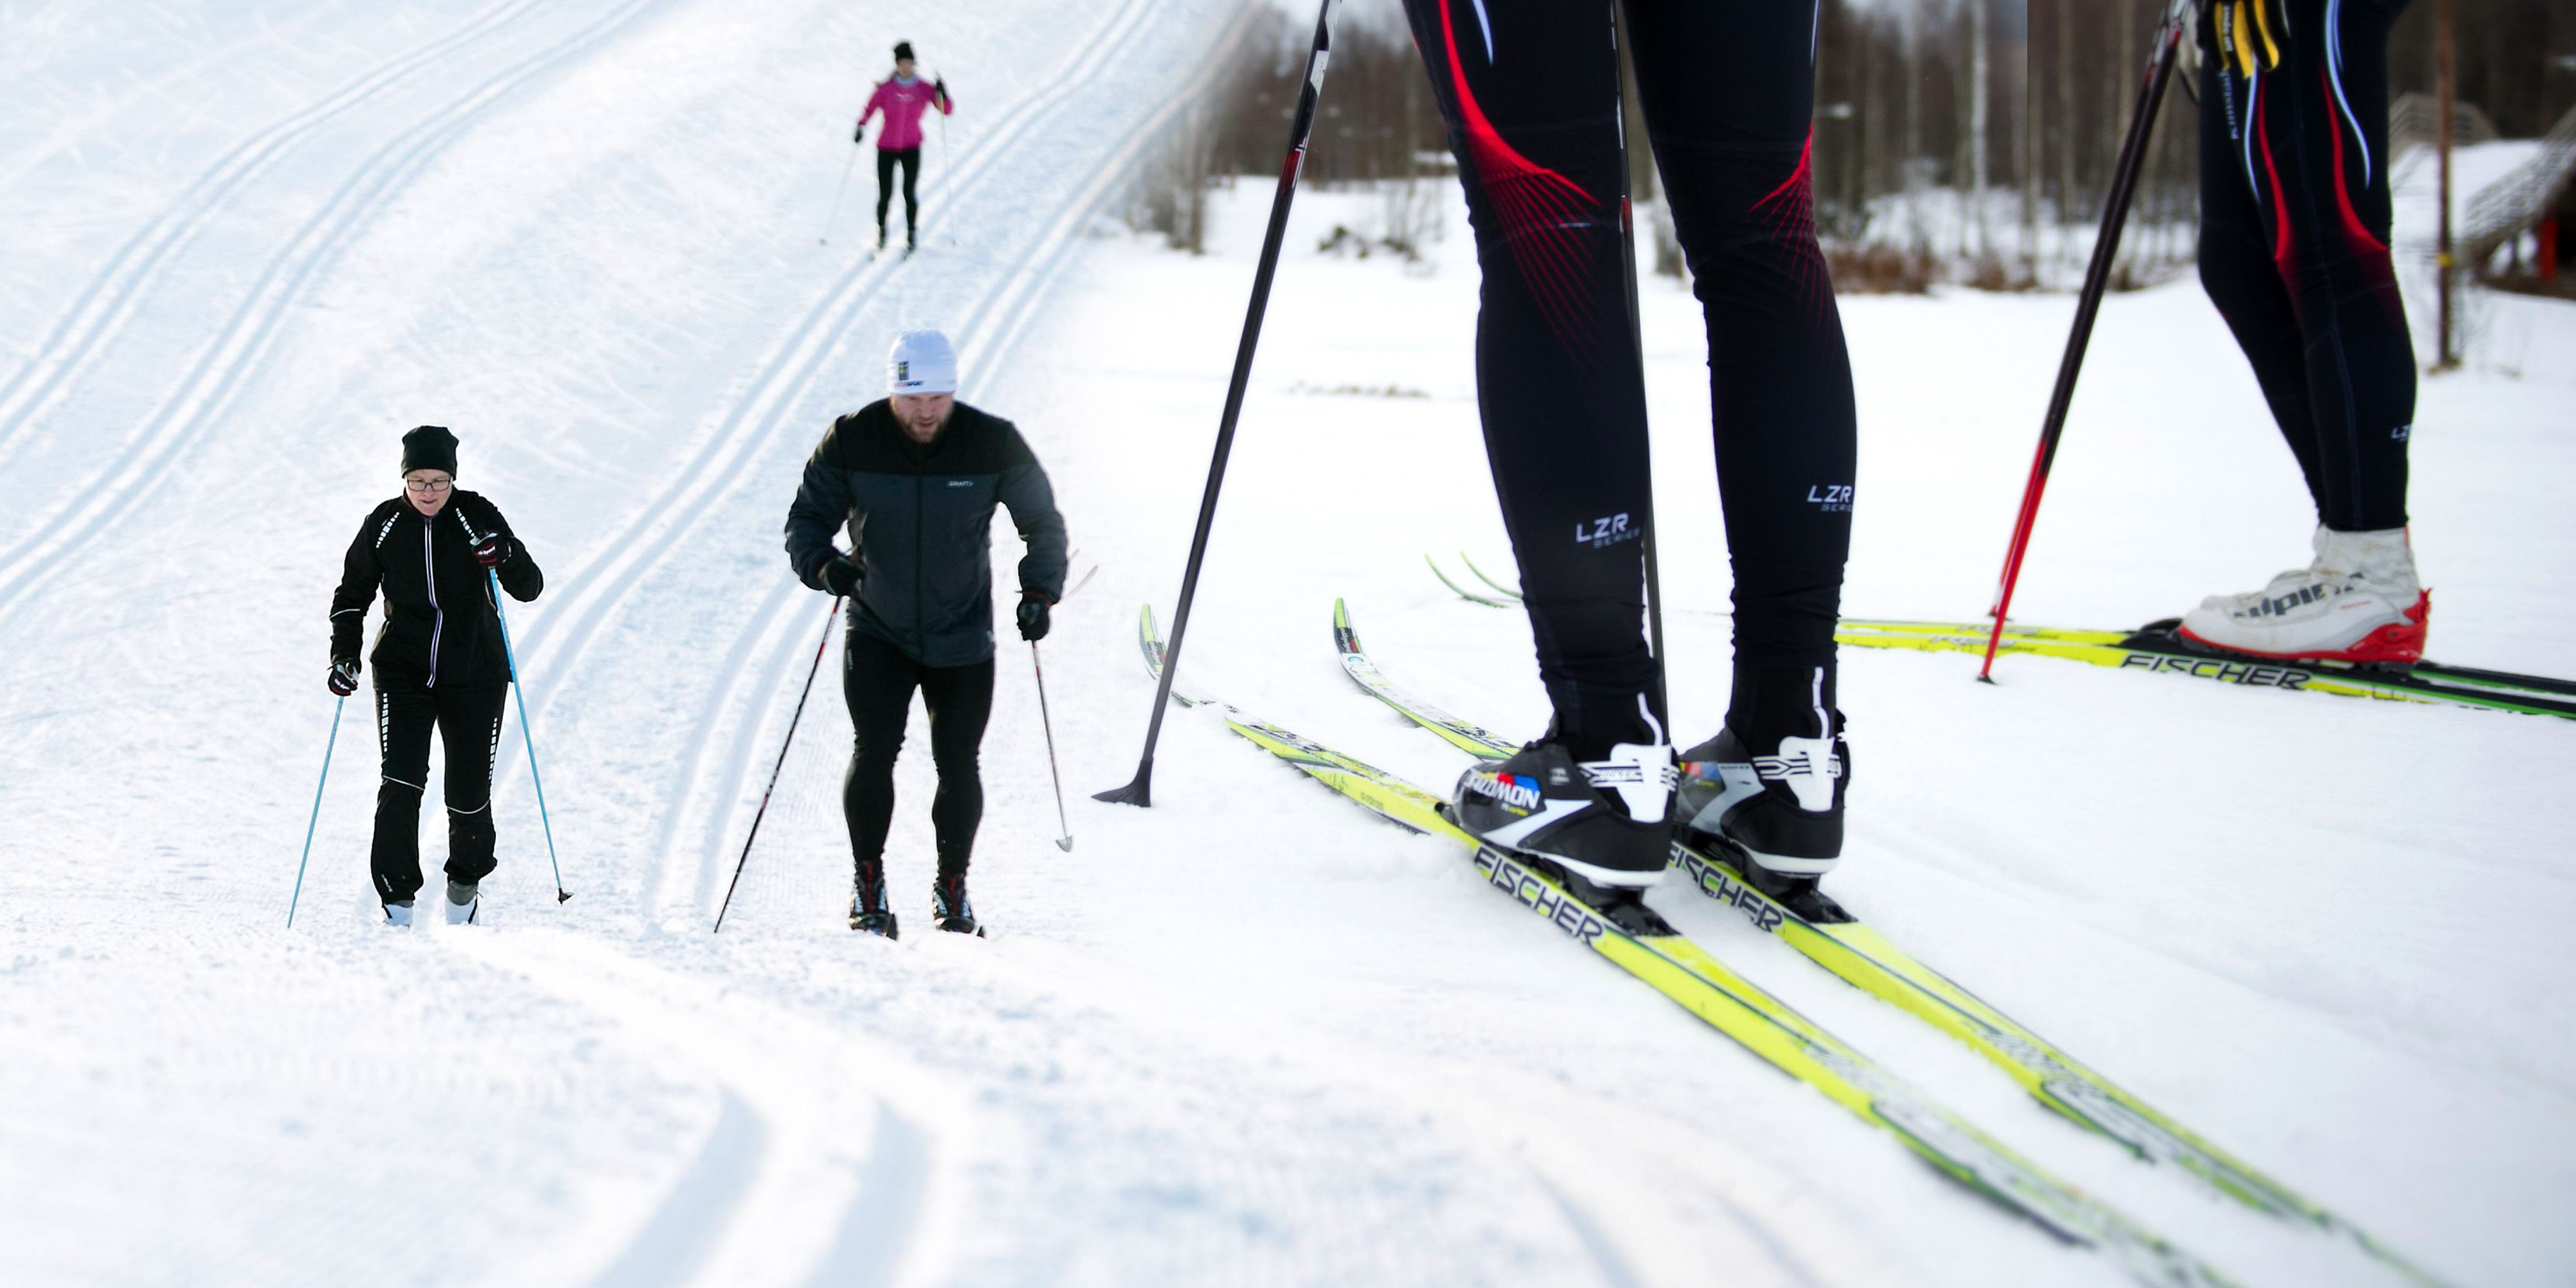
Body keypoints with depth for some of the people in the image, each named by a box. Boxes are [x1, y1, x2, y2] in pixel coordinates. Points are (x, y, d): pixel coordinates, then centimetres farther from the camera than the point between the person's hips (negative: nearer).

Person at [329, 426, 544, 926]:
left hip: (474, 676, 0)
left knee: (469, 793, 4)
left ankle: (466, 880, 32)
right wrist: (344, 653, -3)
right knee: (401, 782, -16)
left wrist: (506, 557, -28)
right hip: (403, 673, 0)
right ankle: (396, 901, -9)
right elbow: (353, 593, 9)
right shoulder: (384, 524, -4)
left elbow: (530, 588, -8)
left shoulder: (478, 518, -8)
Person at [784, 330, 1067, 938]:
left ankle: (952, 887, 22)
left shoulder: (993, 444, -10)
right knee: (874, 750, -14)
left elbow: (1043, 522, 3)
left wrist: (1040, 591, -10)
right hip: (877, 632, 0)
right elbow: (807, 518, -2)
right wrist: (824, 565, -23)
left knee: (958, 764, 2)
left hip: (963, 638, 0)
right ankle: (868, 879, 4)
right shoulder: (851, 441, -11)